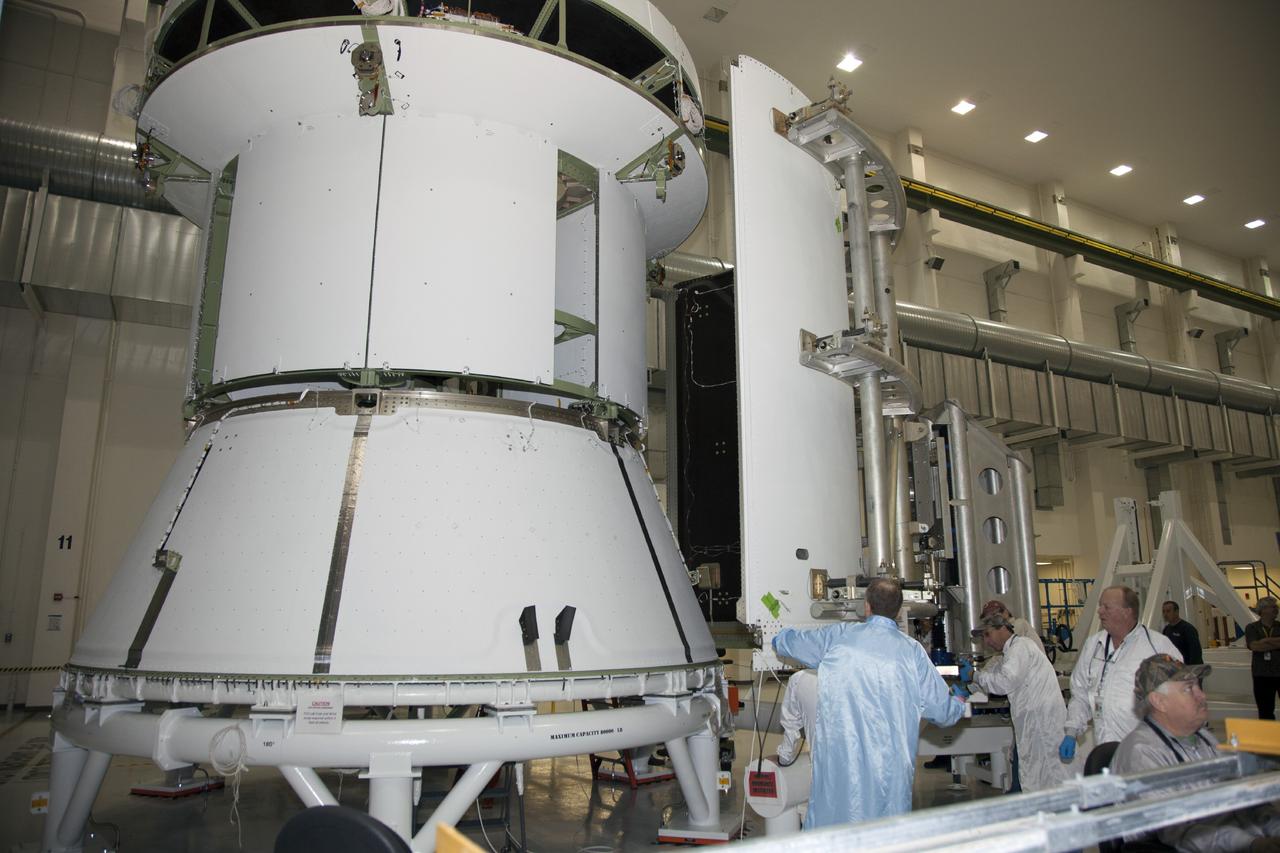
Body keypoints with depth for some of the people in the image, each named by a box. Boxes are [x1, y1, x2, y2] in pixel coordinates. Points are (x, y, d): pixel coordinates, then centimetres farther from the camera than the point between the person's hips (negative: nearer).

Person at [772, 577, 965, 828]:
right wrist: (959, 703, 29)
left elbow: (785, 642, 15)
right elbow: (942, 711, 5)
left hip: (838, 758, 0)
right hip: (890, 767, 0)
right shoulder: (912, 651, -1)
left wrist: (781, 637, 39)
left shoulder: (838, 636, 0)